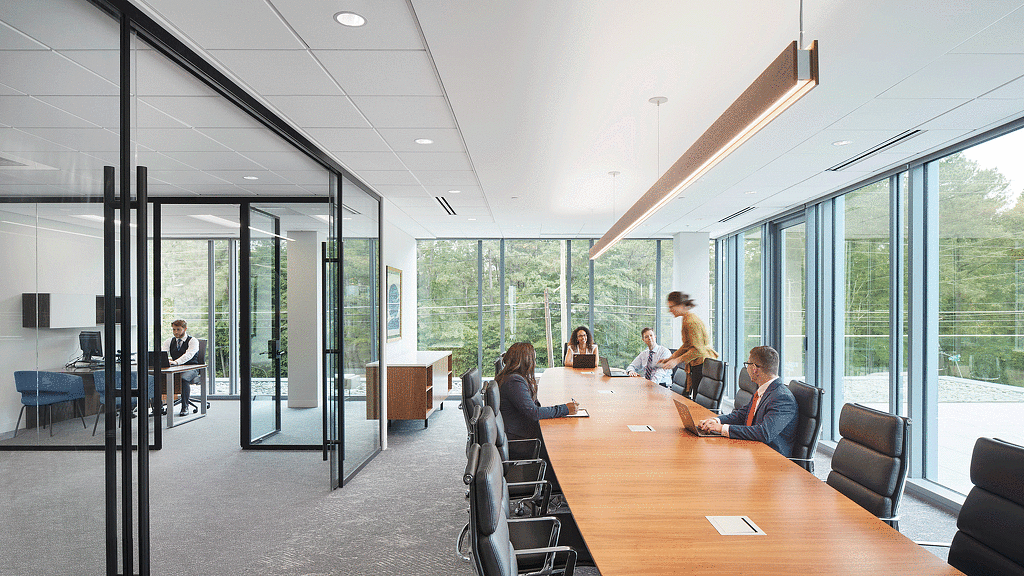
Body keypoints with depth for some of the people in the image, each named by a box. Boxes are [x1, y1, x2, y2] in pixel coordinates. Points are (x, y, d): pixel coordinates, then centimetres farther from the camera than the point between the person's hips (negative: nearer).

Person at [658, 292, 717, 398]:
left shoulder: (691, 321, -18)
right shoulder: (687, 319, 14)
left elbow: (698, 350, -22)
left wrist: (677, 361, -21)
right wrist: (671, 358, 14)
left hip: (702, 364, -10)